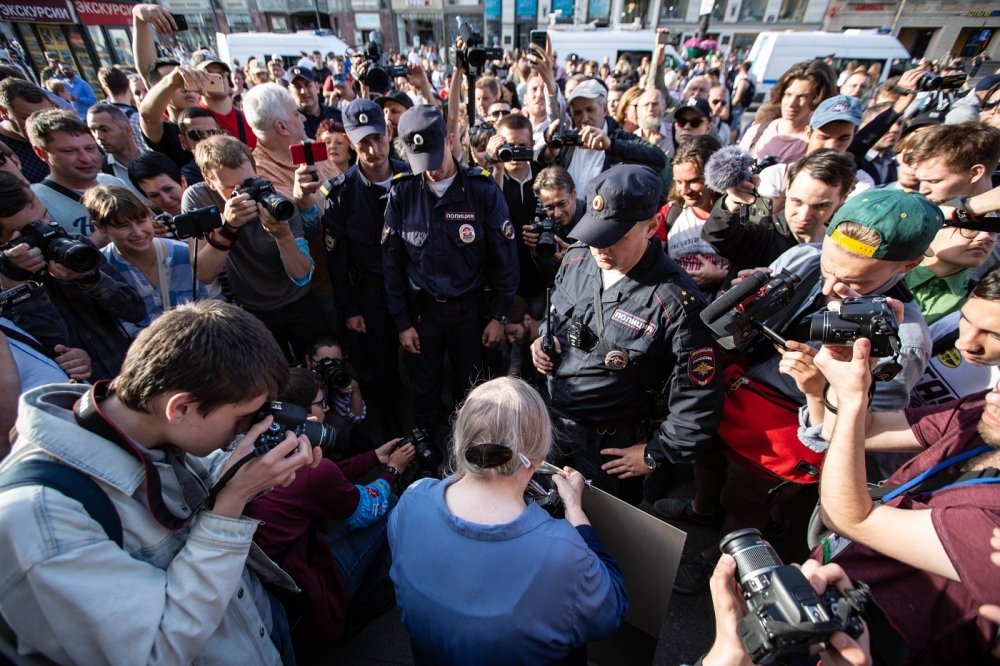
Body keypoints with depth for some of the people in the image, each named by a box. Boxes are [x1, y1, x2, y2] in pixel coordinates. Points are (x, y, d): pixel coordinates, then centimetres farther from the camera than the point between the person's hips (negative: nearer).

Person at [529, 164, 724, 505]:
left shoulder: (676, 302, -27)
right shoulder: (575, 260, -9)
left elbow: (698, 400, -20)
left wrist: (655, 453, -11)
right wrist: (543, 337, -7)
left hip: (610, 448, -5)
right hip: (547, 417, 6)